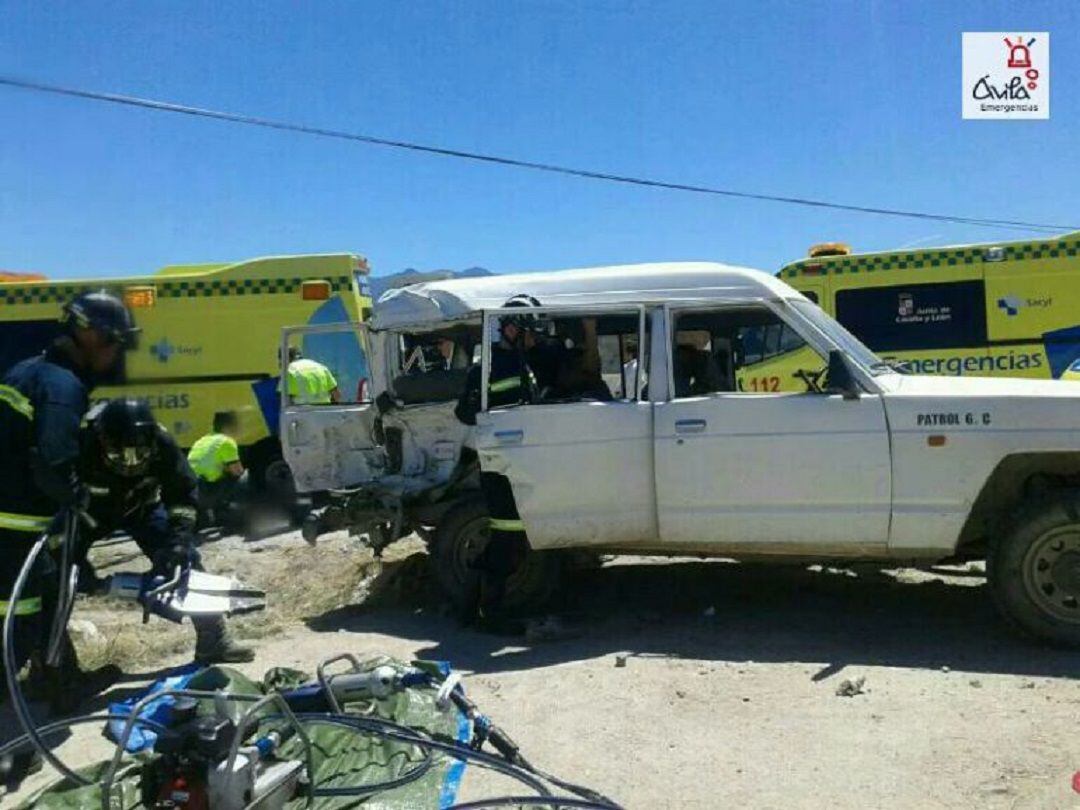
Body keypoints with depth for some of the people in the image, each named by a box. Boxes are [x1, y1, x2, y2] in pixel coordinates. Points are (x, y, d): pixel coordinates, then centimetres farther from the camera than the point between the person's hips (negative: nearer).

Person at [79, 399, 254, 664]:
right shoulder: (83, 445, -37)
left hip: (141, 507, 1)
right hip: (88, 511, -1)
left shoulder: (160, 443, -31)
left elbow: (184, 490, -19)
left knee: (185, 559, -9)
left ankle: (214, 641, -1)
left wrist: (180, 536, -31)